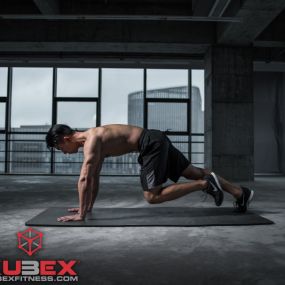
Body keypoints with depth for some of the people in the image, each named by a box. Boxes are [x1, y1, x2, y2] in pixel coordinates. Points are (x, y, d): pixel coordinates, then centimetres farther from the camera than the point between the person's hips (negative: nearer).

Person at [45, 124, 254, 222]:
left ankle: (205, 184, -6)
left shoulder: (91, 140, -13)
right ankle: (242, 193, 17)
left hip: (152, 144, -10)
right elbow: (95, 178, 23)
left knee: (152, 197, -8)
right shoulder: (93, 140, 16)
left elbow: (85, 179, -20)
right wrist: (89, 206, 24)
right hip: (157, 142, 10)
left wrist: (81, 214, -16)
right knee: (194, 172, 12)